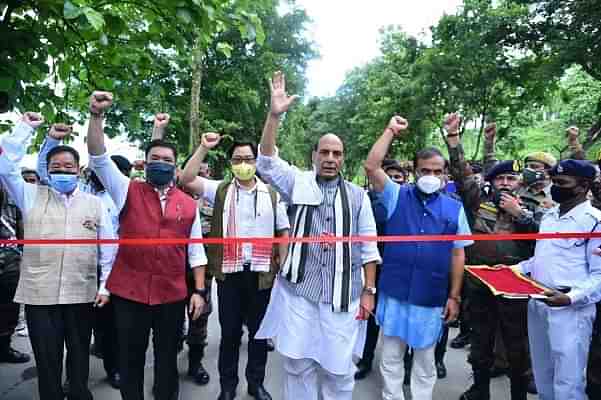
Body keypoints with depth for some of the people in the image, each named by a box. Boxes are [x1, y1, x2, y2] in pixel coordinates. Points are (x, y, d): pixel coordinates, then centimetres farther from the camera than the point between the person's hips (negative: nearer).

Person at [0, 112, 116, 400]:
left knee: (80, 357, 15)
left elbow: (108, 248, 4)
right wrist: (26, 127, -4)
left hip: (81, 294, 1)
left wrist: (105, 286, 0)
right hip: (39, 294, 0)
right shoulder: (32, 197, 5)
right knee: (46, 361, 9)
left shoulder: (95, 204, 5)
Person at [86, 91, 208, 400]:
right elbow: (98, 158, -10)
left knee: (167, 358, 14)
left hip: (173, 295, 1)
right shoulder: (129, 192, 2)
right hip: (129, 292, -1)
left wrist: (199, 291, 1)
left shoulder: (189, 204, 4)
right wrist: (96, 115, -21)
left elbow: (196, 251, 6)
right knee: (130, 359, 12)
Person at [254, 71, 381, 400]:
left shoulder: (357, 195, 4)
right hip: (299, 291, 0)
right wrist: (274, 115, -22)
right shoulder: (298, 184, 3)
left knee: (338, 367, 10)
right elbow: (266, 162, -11)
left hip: (343, 294, 1)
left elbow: (368, 247, 5)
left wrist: (368, 291, 1)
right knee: (298, 364, 10)